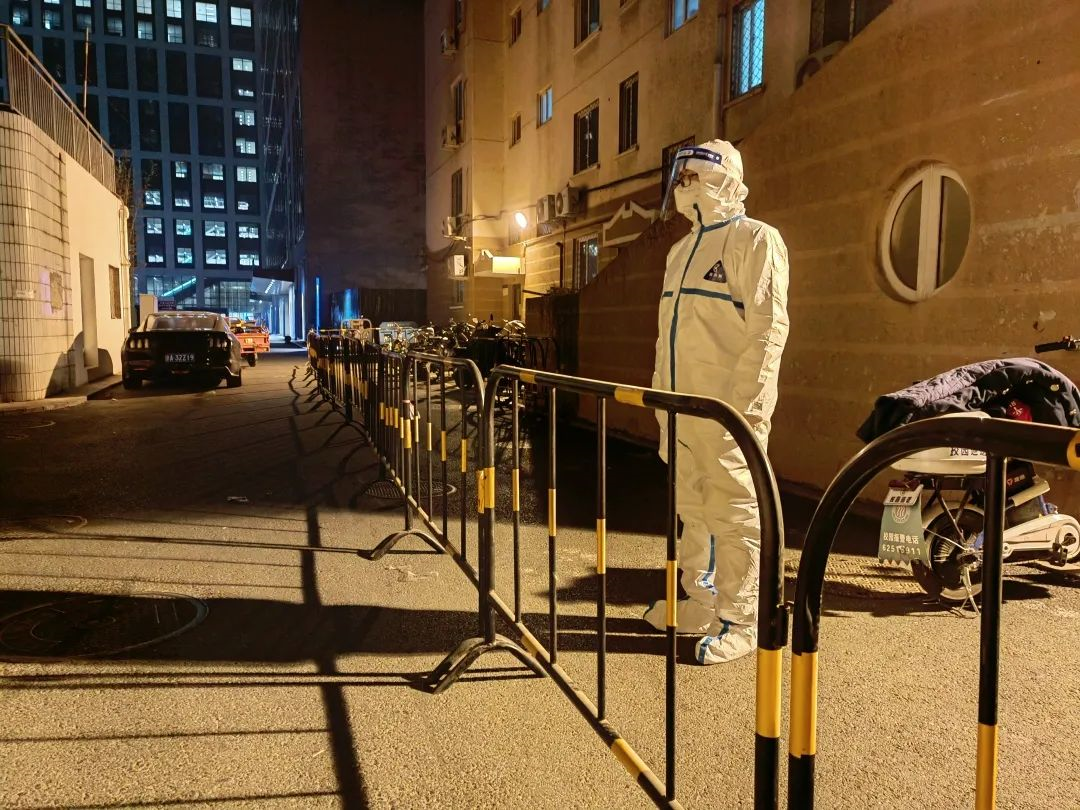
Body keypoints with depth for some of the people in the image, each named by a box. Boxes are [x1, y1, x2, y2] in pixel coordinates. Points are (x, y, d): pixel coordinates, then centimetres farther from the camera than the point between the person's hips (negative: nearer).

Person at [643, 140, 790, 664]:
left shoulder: (755, 239, -6)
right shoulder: (681, 251, 20)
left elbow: (768, 327, -14)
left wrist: (746, 406, -19)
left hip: (728, 408, -8)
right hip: (682, 406, 8)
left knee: (733, 512, -2)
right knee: (691, 509, 15)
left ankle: (741, 621, 10)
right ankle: (698, 601, 28)